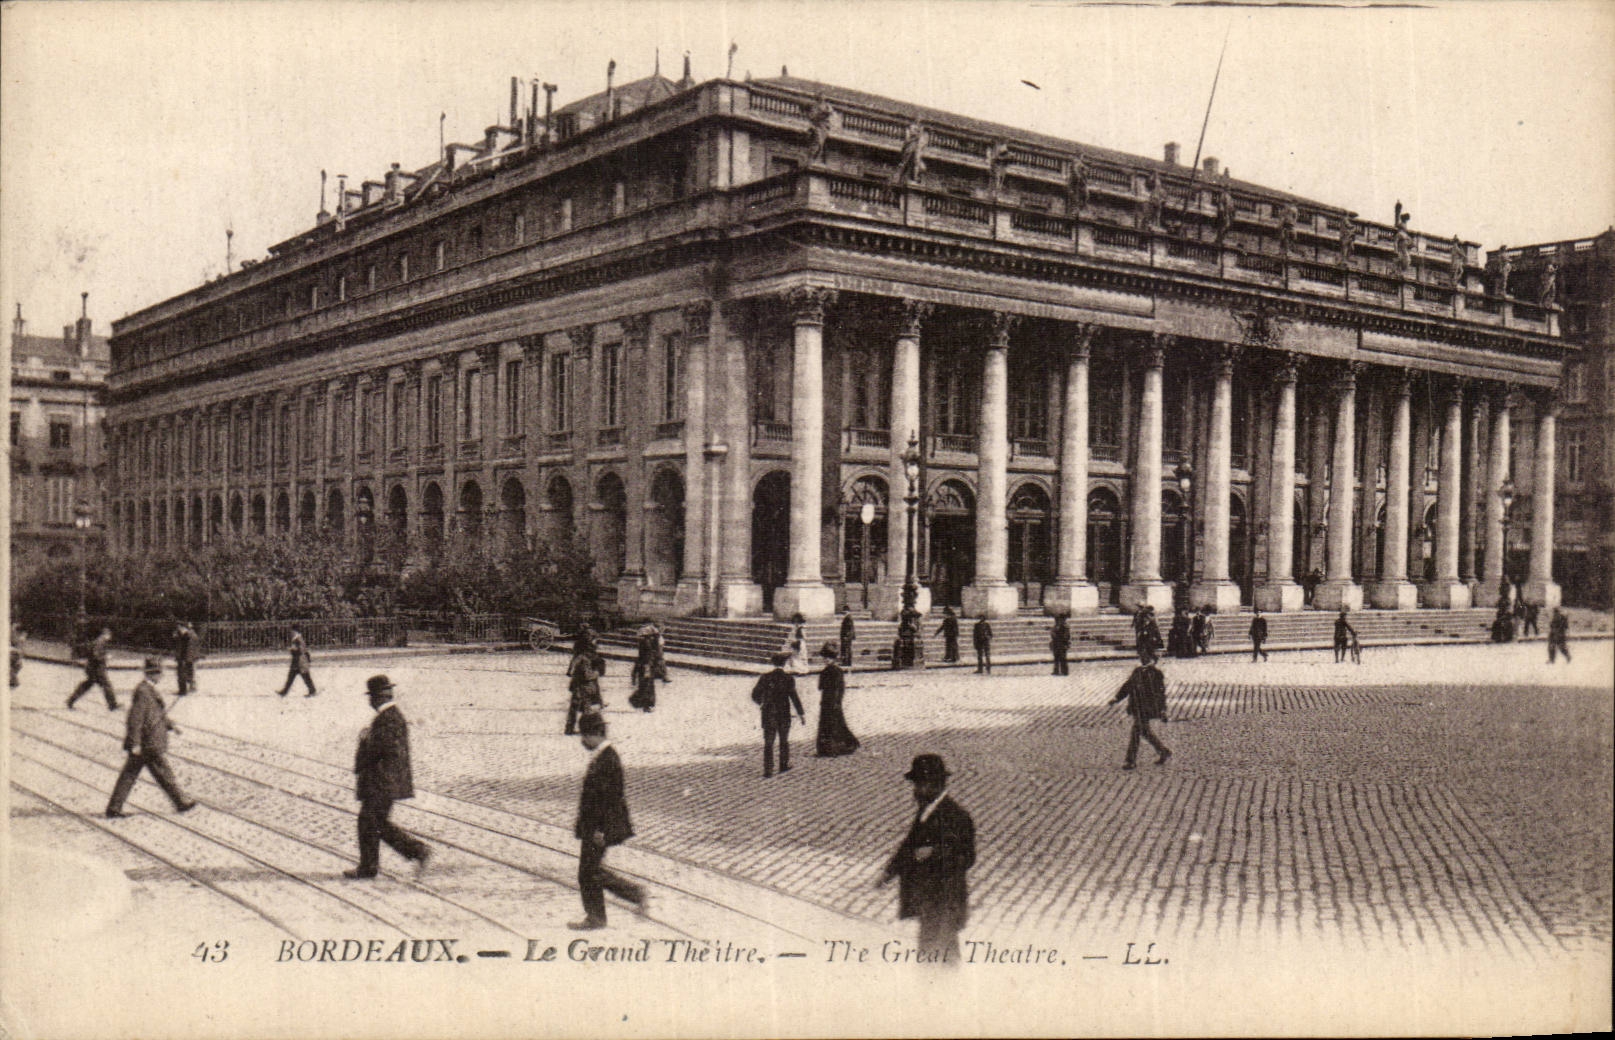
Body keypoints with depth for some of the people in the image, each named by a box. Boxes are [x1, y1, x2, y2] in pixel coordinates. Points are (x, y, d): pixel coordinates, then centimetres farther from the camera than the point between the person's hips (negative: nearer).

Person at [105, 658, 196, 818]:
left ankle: (114, 808, 12)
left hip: (141, 745, 10)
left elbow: (158, 713, 26)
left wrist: (170, 725, 24)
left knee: (129, 775, 10)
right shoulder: (142, 691, -18)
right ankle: (180, 802, 12)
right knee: (164, 773, 2)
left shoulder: (149, 690, 12)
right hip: (149, 744, -10)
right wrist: (135, 743, -21)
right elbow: (135, 718, -21)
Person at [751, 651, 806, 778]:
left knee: (768, 743, 3)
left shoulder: (765, 678, -2)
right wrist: (801, 715, -10)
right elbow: (794, 697, -14)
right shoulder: (788, 679, -9)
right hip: (784, 716, -1)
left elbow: (755, 695, 2)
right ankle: (784, 766, 28)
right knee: (784, 741, 18)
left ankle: (768, 771, -4)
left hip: (768, 716, 1)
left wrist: (760, 703, 23)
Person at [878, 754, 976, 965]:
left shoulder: (956, 817, -22)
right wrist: (890, 870, 16)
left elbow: (967, 858, -21)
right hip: (926, 896, 9)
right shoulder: (926, 810, 5)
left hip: (943, 901, -9)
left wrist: (936, 852, -33)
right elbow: (911, 841, 17)